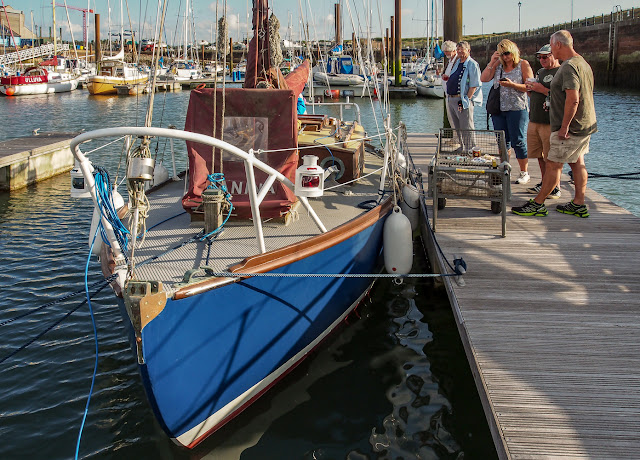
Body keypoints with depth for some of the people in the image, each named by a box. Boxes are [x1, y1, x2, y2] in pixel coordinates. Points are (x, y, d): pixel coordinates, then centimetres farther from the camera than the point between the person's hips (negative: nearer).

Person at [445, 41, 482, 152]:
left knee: (466, 128, -5)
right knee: (457, 127, 16)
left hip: (463, 99, -9)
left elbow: (474, 85, -15)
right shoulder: (457, 62, 17)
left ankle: (470, 149, 2)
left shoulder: (472, 65, -10)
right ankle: (462, 147, 27)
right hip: (451, 99, 9)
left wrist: (466, 99, -18)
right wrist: (447, 78, 12)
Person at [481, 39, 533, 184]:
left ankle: (524, 173, 6)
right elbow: (484, 79, 3)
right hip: (499, 108, 5)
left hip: (517, 108, -5)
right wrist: (491, 62, -4)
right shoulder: (498, 65, 11)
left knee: (518, 141, -4)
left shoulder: (523, 64, -1)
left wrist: (512, 85, -19)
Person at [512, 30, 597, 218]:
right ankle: (579, 205, 16)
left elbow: (573, 99, -27)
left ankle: (537, 204, 1)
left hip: (570, 128, -10)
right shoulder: (583, 63, 14)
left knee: (553, 165, -5)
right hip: (586, 125, 10)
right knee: (577, 162, 13)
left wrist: (564, 126, -24)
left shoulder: (569, 67, -19)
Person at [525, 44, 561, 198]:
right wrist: (530, 89, 5)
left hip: (550, 123, -8)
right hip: (534, 121, 9)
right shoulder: (540, 72, 20)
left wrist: (542, 89, -18)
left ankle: (555, 188, 2)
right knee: (540, 155, 14)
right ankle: (544, 184, 25)